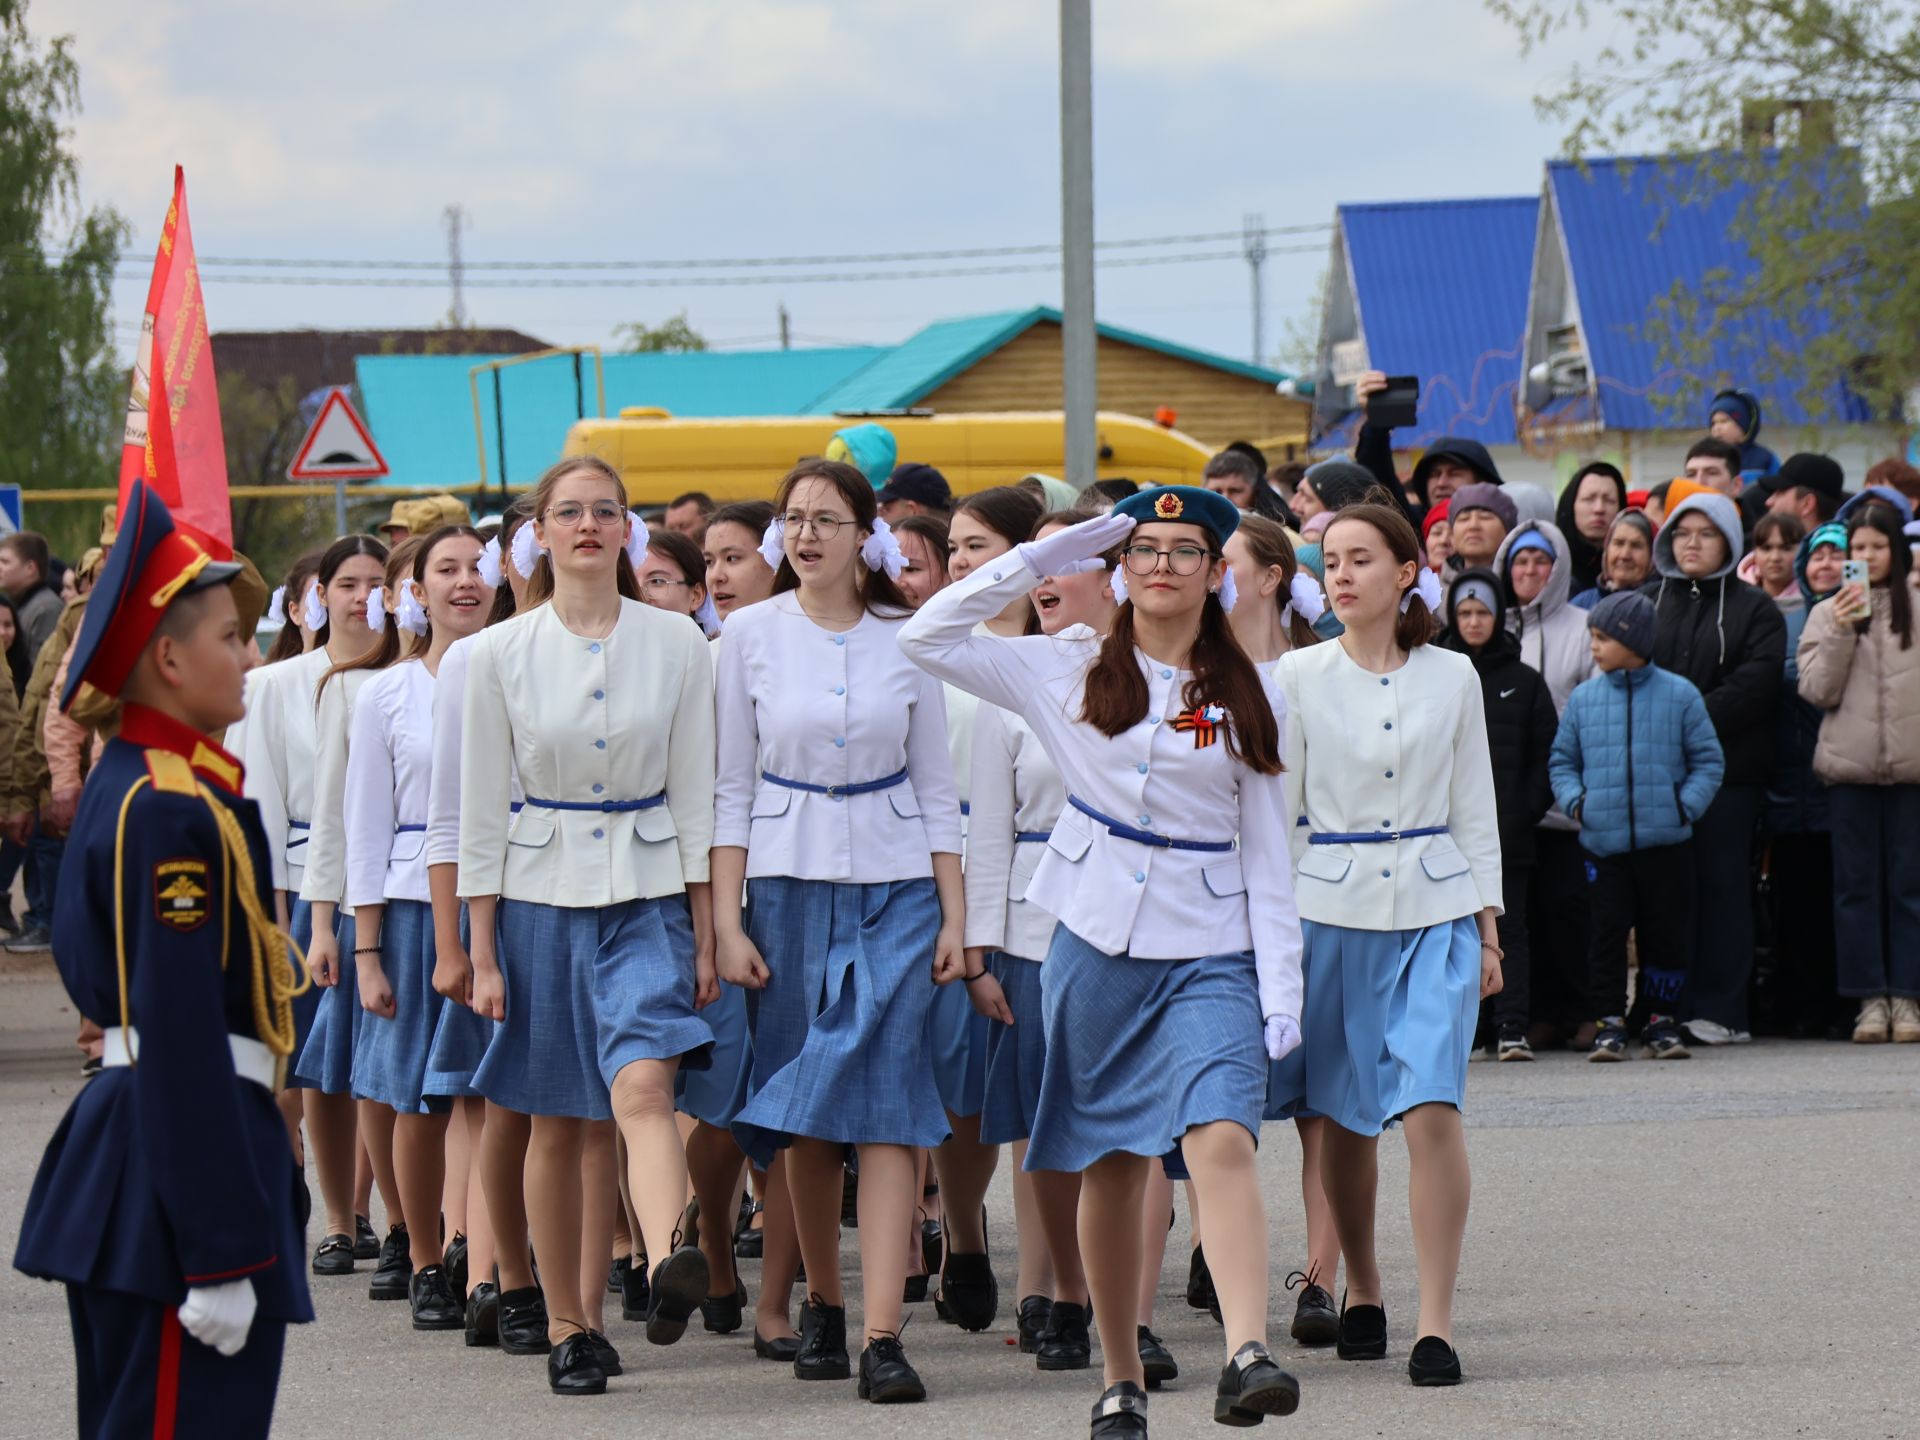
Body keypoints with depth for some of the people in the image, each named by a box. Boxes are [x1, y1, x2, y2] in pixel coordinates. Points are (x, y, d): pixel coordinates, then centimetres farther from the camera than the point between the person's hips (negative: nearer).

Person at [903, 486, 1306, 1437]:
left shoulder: (1249, 700, 7)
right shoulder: (1071, 674, 6)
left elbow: (1268, 853, 7)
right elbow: (928, 638, 1)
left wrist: (1281, 990, -1)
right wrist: (1037, 562, -2)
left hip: (1210, 955, -1)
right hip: (1097, 943, 1)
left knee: (1221, 1140, -21)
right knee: (1112, 1168, 7)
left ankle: (1247, 1356, -35)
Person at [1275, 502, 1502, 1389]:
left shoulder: (1452, 679, 6)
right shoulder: (1300, 677, 3)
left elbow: (1475, 809, 10)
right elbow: (1277, 809, 5)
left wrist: (1487, 928, 7)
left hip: (1435, 911, 0)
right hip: (1332, 908, 1)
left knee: (1432, 1108, -13)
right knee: (1345, 1118, 6)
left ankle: (1435, 1323, -13)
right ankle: (1361, 1291, 27)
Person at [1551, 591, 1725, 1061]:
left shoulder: (1679, 695, 1)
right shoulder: (1583, 699, 7)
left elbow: (1708, 760, 5)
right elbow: (1563, 760, 15)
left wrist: (1687, 805, -9)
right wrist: (1575, 800, -4)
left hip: (1666, 841, -1)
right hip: (1604, 841, 1)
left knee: (1667, 932, 5)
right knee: (1607, 931, -1)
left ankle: (1662, 1021, 18)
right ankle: (1610, 1022, 7)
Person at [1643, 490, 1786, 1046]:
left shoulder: (1754, 610, 7)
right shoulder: (1644, 602, 15)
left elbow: (1754, 684, -7)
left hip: (1728, 770, -2)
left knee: (1723, 885, -1)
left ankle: (1721, 1010, 1)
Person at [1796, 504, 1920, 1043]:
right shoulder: (1828, 613, 9)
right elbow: (1817, 690, 2)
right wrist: (1840, 632, -9)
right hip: (1850, 766, 1)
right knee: (1856, 883, 2)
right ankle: (1871, 998, 6)